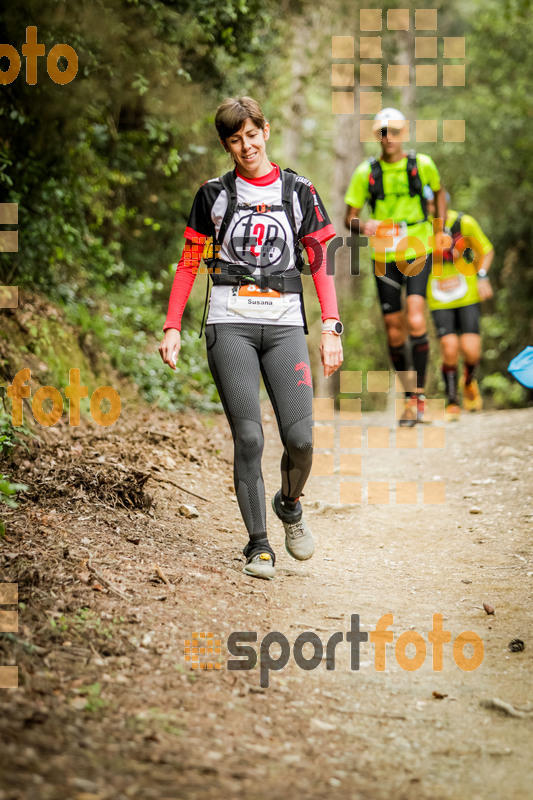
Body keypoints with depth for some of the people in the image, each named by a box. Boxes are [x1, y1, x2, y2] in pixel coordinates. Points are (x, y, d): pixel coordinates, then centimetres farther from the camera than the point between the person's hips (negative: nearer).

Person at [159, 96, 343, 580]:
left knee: (300, 437, -10)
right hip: (230, 324, -1)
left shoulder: (299, 192, 10)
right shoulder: (214, 195, 9)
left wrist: (331, 328, -1)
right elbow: (188, 264, 11)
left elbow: (322, 263, 8)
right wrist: (173, 327, 2)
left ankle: (290, 505, 22)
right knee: (248, 436, -10)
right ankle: (258, 544, 1)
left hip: (285, 325, 1)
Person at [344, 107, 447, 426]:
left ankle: (419, 394, -13)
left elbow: (439, 192, 18)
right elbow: (349, 218, 0)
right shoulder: (366, 172, -3)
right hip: (384, 257, 2)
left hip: (417, 253, -2)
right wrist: (364, 227, -22)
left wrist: (439, 230, 11)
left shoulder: (422, 164, -3)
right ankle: (410, 396, 21)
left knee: (416, 321, -20)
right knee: (394, 332, 5)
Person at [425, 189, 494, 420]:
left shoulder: (465, 222, -10)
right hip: (439, 300, 0)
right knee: (449, 348, -15)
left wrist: (482, 277, -7)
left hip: (468, 296, 0)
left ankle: (469, 380, 26)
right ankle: (452, 403, 4)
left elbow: (486, 250, 7)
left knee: (471, 350, -10)